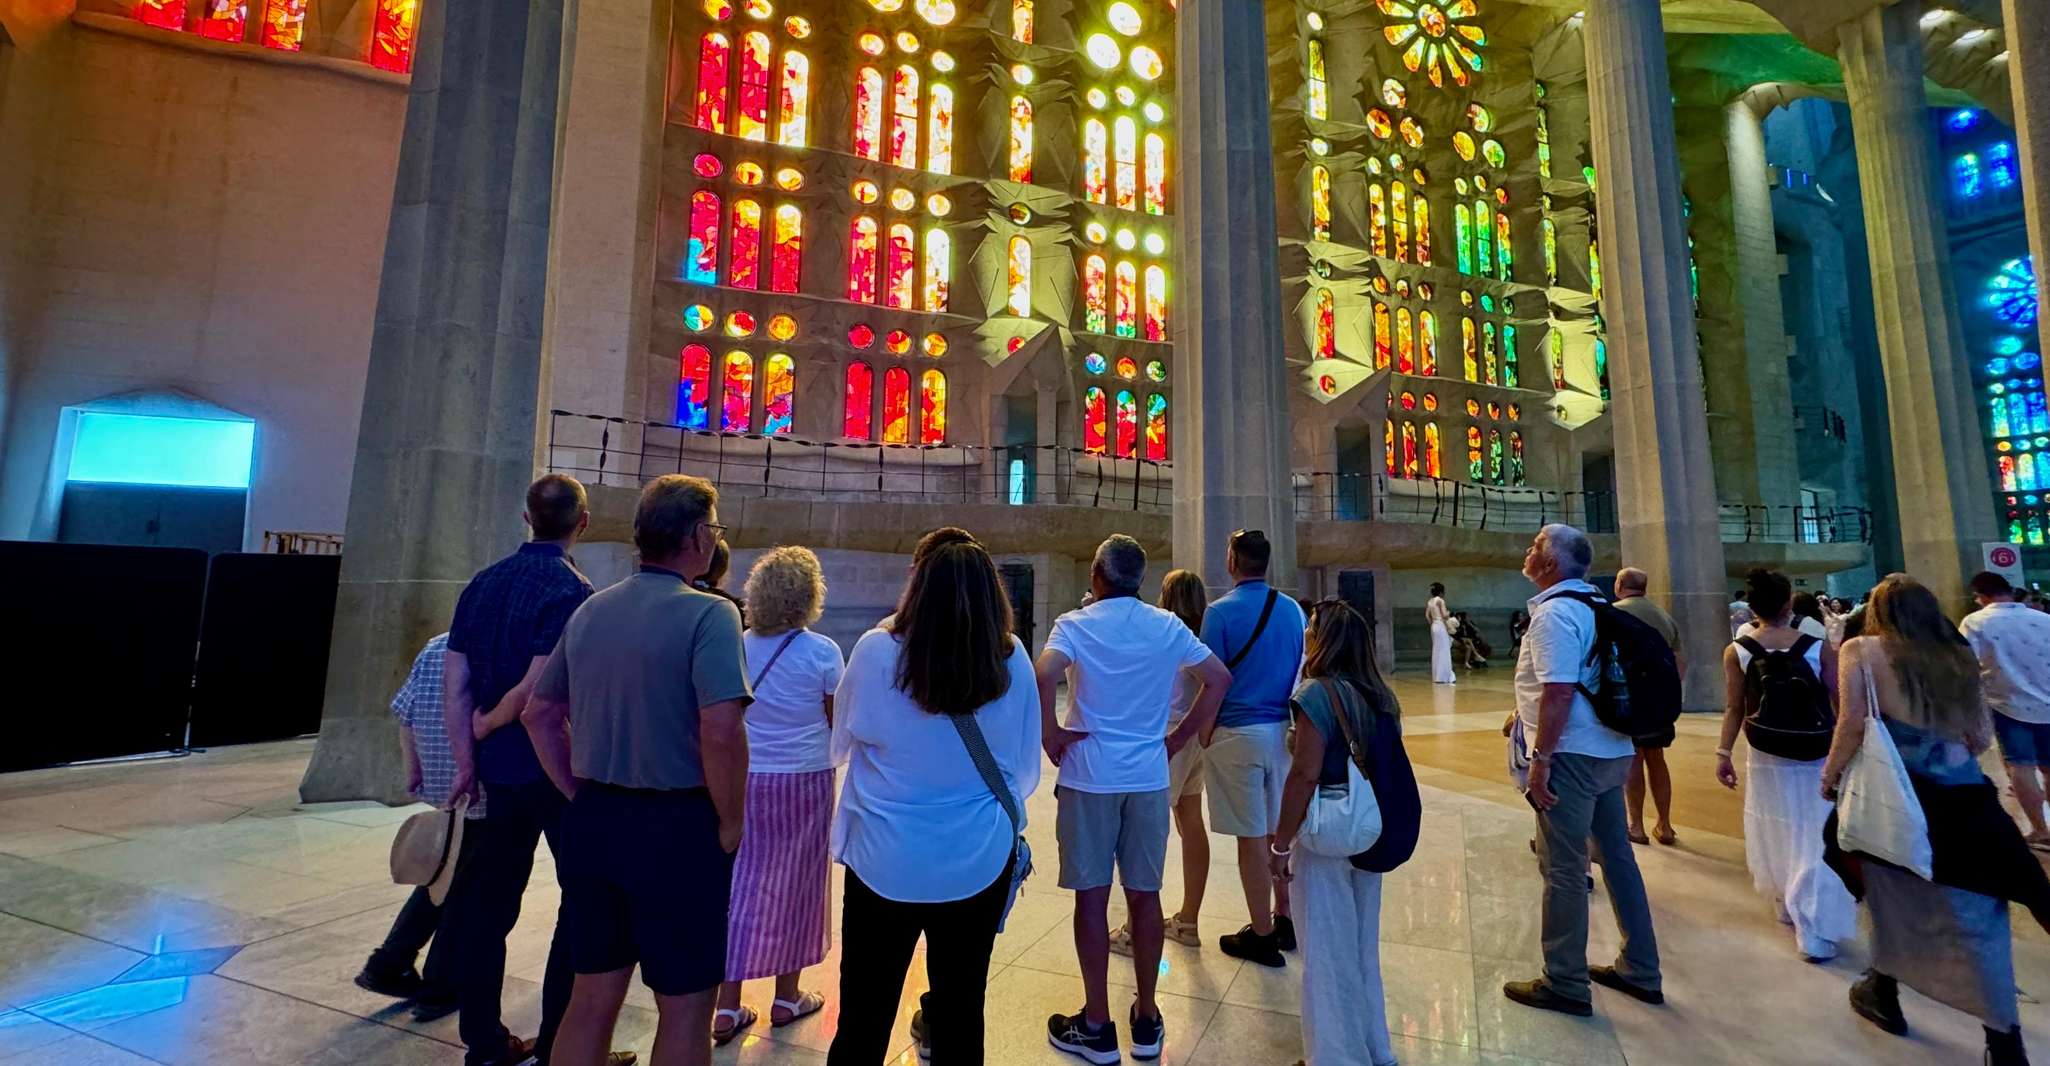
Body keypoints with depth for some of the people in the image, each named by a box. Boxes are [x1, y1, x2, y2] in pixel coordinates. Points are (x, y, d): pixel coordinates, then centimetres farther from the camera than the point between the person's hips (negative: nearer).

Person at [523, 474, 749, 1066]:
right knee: (684, 1007, 11)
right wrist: (730, 825, -12)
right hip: (676, 827, -7)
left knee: (592, 996, 22)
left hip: (592, 821, 7)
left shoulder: (590, 610, 5)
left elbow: (539, 714, 12)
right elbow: (721, 731, -26)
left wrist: (581, 795, 15)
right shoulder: (709, 614, -17)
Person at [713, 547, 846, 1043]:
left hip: (745, 778, 3)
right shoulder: (822, 652, -13)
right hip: (803, 780, -3)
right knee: (794, 884, 13)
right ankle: (787, 996, 29)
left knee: (741, 885, 13)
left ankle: (727, 1006, 20)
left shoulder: (738, 646, -2)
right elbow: (838, 721, -6)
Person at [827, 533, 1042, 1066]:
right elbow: (1024, 769, 2)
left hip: (886, 861, -1)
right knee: (961, 1009, 19)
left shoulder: (877, 650, -14)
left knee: (866, 1016, 16)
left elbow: (842, 741, 3)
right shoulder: (1013, 659, -9)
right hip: (978, 861, 2)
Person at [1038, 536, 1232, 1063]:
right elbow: (1219, 678, 5)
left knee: (1092, 897, 8)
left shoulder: (1075, 624, -8)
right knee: (1144, 895, 14)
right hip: (1149, 776, 3)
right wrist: (1178, 738, 7)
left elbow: (1044, 675, -26)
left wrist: (1050, 734, -12)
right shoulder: (1168, 626, 3)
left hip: (1089, 775, -3)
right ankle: (1147, 1021, 28)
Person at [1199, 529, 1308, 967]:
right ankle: (1285, 921, 31)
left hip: (1238, 734, -6)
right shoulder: (1292, 609, 5)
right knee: (1281, 830, 17)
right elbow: (1301, 672, 11)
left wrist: (1204, 734, 0)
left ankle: (1262, 936, 17)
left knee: (1253, 836, 4)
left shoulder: (1222, 610, -12)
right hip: (1284, 730, 6)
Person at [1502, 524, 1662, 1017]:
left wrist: (1540, 759, -20)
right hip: (1613, 751, 9)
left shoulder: (1554, 612, -18)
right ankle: (1640, 970, 33)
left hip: (1573, 756, -9)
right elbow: (1595, 680, 16)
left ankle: (1565, 985, 13)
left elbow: (1558, 692, -24)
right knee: (1617, 857, 19)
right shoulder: (1597, 605, 10)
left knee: (1564, 869, 1)